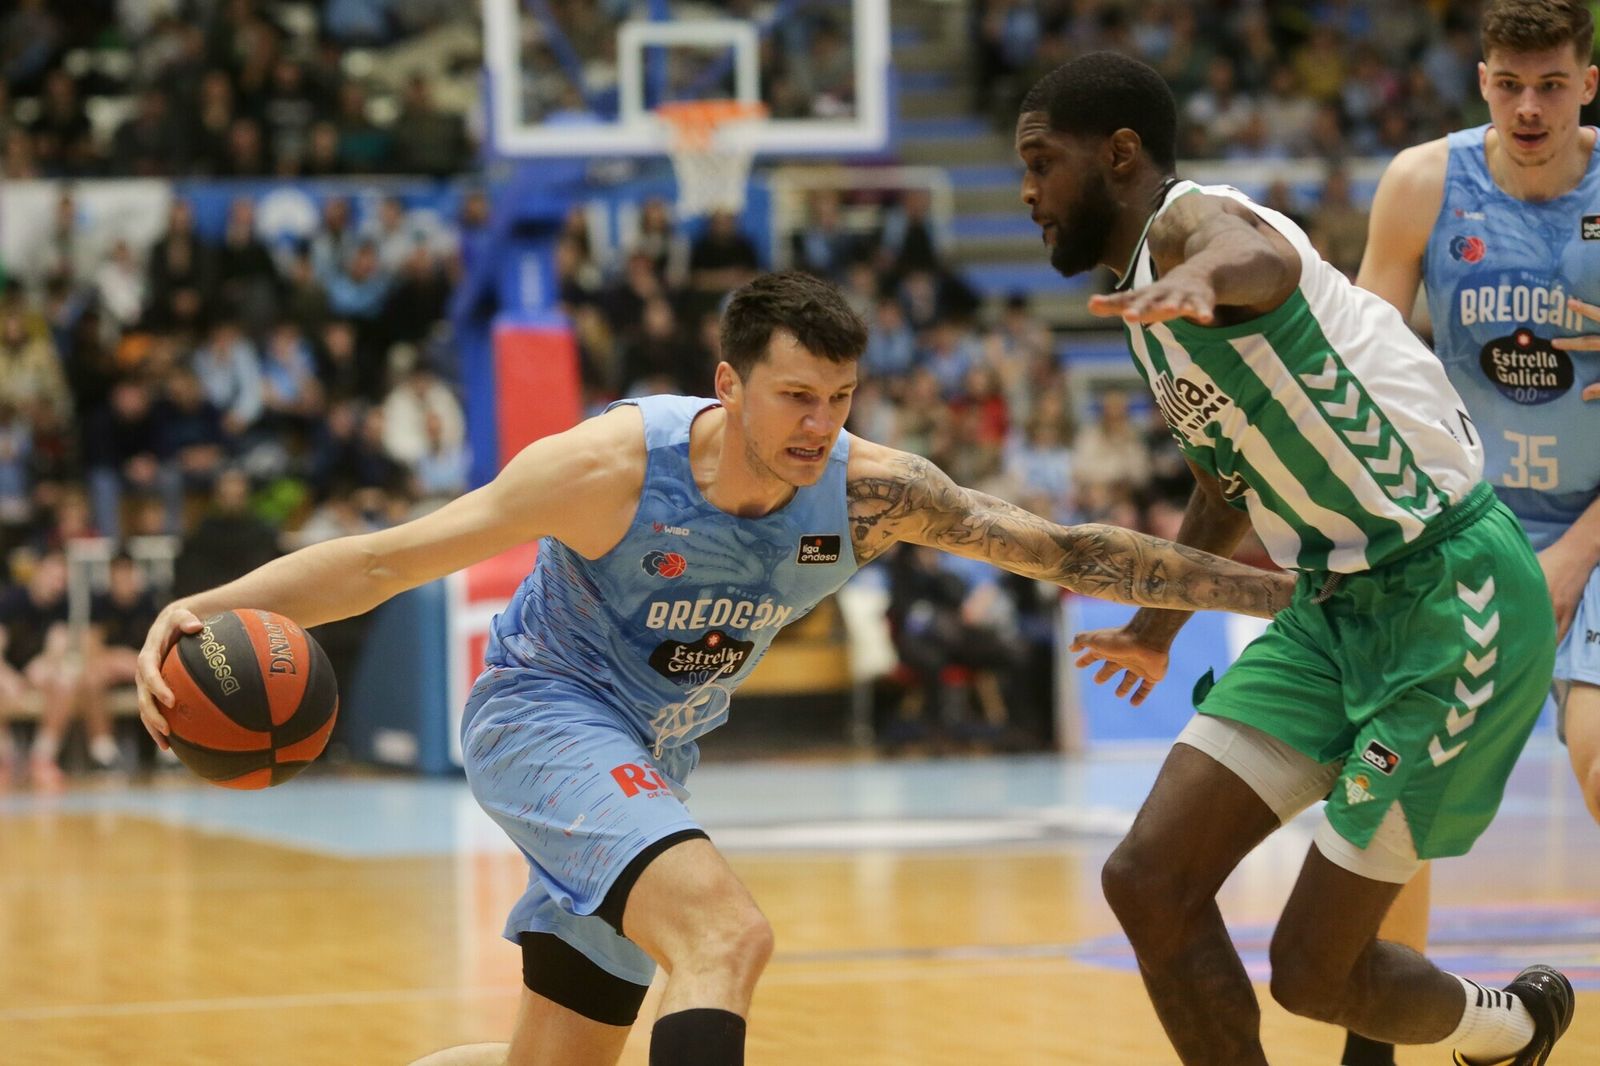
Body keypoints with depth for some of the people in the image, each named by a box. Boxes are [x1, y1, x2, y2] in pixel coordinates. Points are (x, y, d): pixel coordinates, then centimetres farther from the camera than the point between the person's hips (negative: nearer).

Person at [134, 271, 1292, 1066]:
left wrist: (1266, 588, -12)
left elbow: (1065, 550, -10)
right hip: (543, 717, -7)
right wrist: (213, 609, -37)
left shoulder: (869, 491, -14)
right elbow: (392, 556, -24)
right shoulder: (614, 467, -26)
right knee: (727, 933, -31)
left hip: (648, 760, 7)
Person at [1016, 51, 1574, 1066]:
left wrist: (1200, 279, -65)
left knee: (1315, 969, -4)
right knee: (1150, 880, -4)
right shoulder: (1151, 303, 15)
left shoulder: (1190, 218, -14)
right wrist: (1157, 629, 46)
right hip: (1337, 603, 9)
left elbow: (1264, 260, -41)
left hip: (1451, 598, -9)